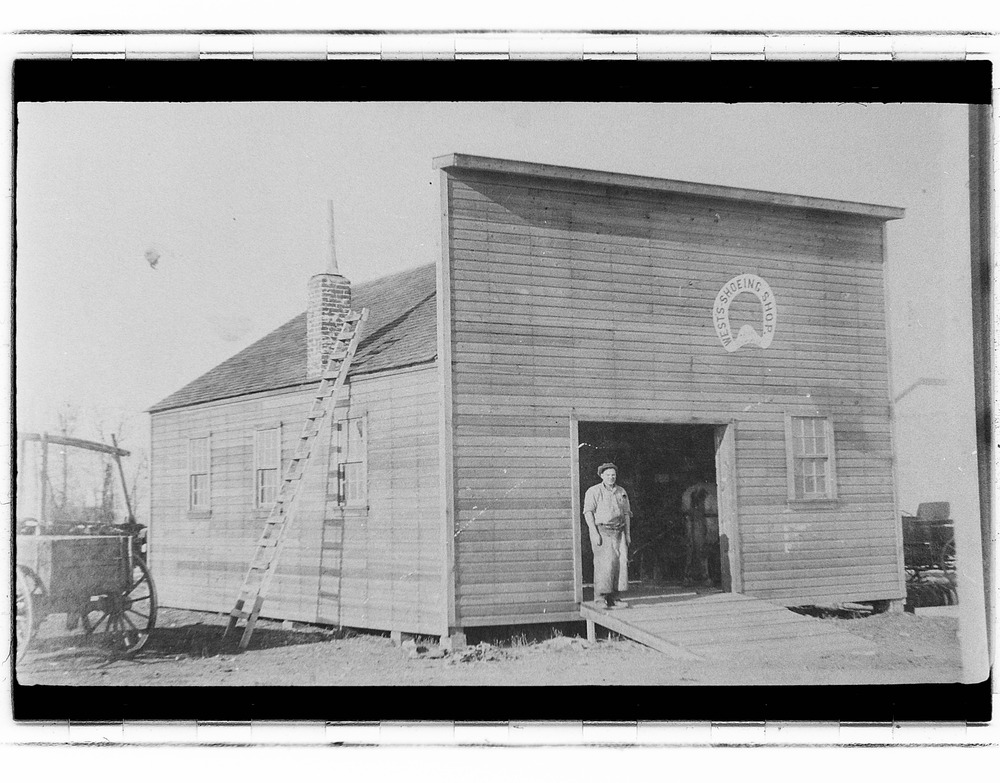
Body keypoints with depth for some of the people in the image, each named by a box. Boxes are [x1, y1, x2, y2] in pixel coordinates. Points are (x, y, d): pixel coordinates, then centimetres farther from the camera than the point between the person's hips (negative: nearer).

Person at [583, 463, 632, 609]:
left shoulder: (622, 492, 16)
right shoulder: (594, 491, 0)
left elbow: (626, 513, 19)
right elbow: (588, 512, -6)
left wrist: (628, 534, 11)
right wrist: (595, 533, -15)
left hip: (619, 532, 5)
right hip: (601, 530, -5)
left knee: (621, 562, -5)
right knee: (604, 563, -13)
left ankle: (613, 598, -1)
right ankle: (599, 598, -10)